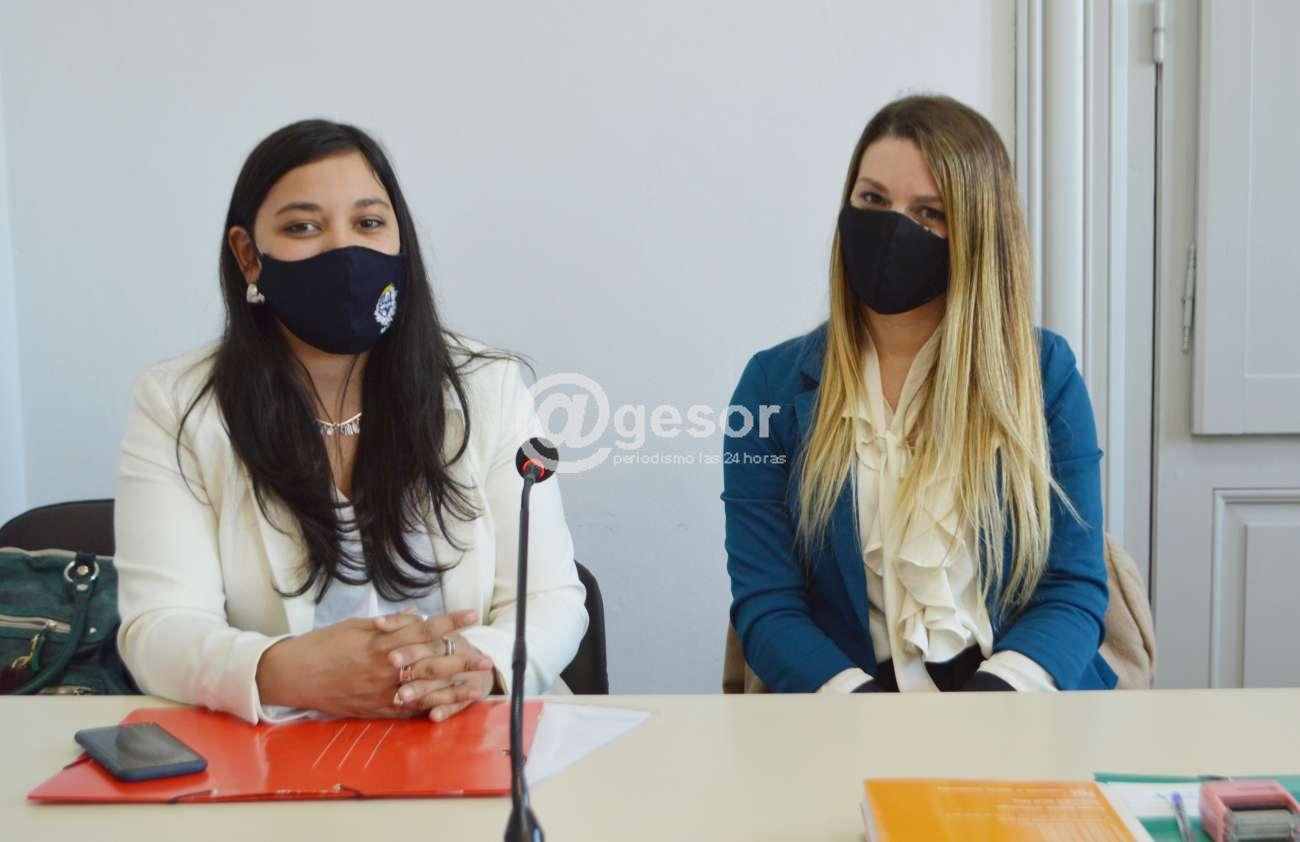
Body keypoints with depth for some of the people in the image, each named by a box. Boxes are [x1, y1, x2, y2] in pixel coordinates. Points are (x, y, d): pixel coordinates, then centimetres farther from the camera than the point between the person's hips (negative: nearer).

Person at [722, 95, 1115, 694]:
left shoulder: (1044, 371, 7)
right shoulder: (775, 385, 6)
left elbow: (1073, 586, 3)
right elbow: (765, 603, 1)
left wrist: (998, 690, -16)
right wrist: (857, 699, -18)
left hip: (1016, 694, 0)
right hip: (859, 687, 0)